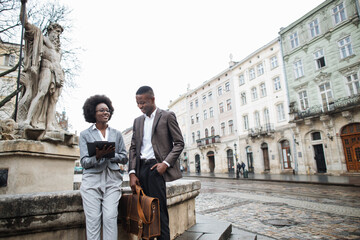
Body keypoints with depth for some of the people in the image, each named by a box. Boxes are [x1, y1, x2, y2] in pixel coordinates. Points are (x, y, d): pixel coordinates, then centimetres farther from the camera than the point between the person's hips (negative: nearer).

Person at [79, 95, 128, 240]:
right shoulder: (85, 134, 7)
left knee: (110, 218, -7)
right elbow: (84, 162, 1)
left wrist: (111, 154, -9)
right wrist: (97, 156, -19)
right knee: (93, 219, -3)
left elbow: (124, 158, 10)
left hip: (112, 180, 1)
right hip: (92, 180, -1)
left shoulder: (116, 134, 13)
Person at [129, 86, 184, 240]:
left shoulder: (167, 116, 2)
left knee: (159, 210, -4)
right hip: (140, 168, 5)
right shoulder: (137, 121, 17)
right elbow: (133, 148, 14)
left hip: (156, 167, -5)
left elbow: (179, 143, -1)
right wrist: (132, 173, 3)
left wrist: (166, 163, -13)